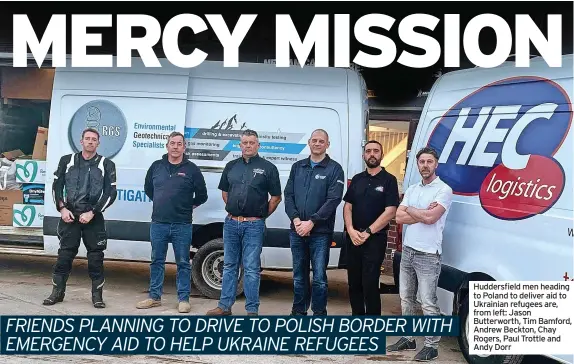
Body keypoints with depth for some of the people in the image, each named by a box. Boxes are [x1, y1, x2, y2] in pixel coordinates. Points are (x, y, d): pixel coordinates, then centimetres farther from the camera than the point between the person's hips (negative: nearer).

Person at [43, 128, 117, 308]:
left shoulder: (106, 164, 2)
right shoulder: (67, 161, 8)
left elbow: (111, 193, -3)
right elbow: (57, 186, 10)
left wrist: (92, 213, -10)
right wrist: (62, 208, -4)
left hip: (93, 217, -1)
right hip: (69, 215, 2)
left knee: (96, 256, 1)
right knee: (64, 254, 5)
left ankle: (97, 295, 10)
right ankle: (57, 292, 20)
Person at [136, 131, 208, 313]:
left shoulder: (192, 169, -2)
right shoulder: (156, 166, 6)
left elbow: (202, 195, 4)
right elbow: (148, 188, 21)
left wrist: (187, 206, 8)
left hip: (182, 225, -3)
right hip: (158, 223, 3)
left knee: (183, 263, 4)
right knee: (157, 262, 12)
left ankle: (183, 299, 13)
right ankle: (154, 297, 24)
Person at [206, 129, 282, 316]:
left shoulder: (268, 167, -2)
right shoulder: (231, 166, 10)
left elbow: (276, 197, 1)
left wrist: (261, 216, 0)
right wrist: (232, 210, 11)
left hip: (254, 225, -4)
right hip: (231, 223, 4)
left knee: (251, 269, 0)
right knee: (229, 266, 13)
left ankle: (252, 309, 8)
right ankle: (224, 306, 22)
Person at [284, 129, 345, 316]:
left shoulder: (334, 169, -1)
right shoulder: (297, 167, 12)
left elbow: (333, 200, -11)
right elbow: (288, 195, 7)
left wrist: (311, 222, -16)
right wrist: (296, 219, -9)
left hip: (321, 233, -4)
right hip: (297, 231, 4)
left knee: (319, 277, -1)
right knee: (299, 276, 13)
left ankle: (319, 313, 13)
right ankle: (298, 311, 27)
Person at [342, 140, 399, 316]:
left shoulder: (389, 180, -3)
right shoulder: (357, 179, 11)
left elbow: (390, 212, -11)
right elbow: (347, 206, 8)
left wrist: (367, 232, -14)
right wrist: (351, 230, -8)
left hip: (375, 239, -4)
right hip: (353, 238, 5)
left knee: (370, 284, -4)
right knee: (354, 283, 10)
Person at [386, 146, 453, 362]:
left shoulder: (443, 190, -8)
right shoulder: (412, 189, 11)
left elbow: (430, 218, -21)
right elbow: (399, 218, 1)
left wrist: (410, 209, -5)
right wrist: (423, 212, -10)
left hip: (428, 255, -7)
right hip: (407, 251, 7)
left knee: (428, 303, -2)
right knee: (406, 299, 15)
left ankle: (431, 346, 9)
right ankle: (408, 339, 27)